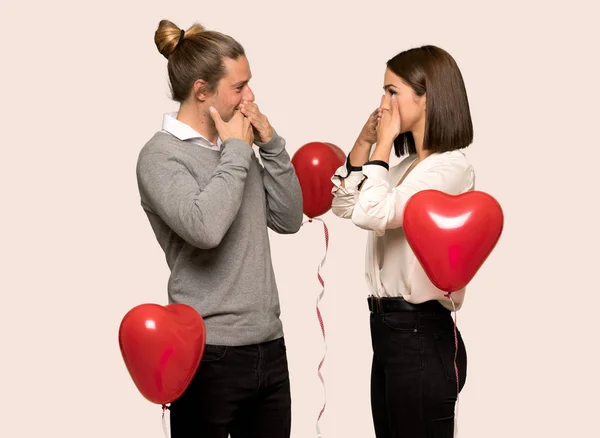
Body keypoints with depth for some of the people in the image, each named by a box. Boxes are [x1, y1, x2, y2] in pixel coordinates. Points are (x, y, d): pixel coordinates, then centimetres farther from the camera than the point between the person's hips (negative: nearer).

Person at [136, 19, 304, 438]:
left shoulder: (236, 146, 10)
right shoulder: (161, 155, -9)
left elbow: (289, 219, 11)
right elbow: (204, 228, -25)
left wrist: (271, 145, 2)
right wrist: (237, 152, -13)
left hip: (269, 345, 6)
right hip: (210, 354, -6)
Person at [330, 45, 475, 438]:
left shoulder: (451, 166, -15)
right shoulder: (408, 165, 14)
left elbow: (372, 213, -25)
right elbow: (344, 205, 20)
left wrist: (384, 143, -12)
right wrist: (365, 141, 9)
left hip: (422, 335, -9)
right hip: (388, 329, 9)